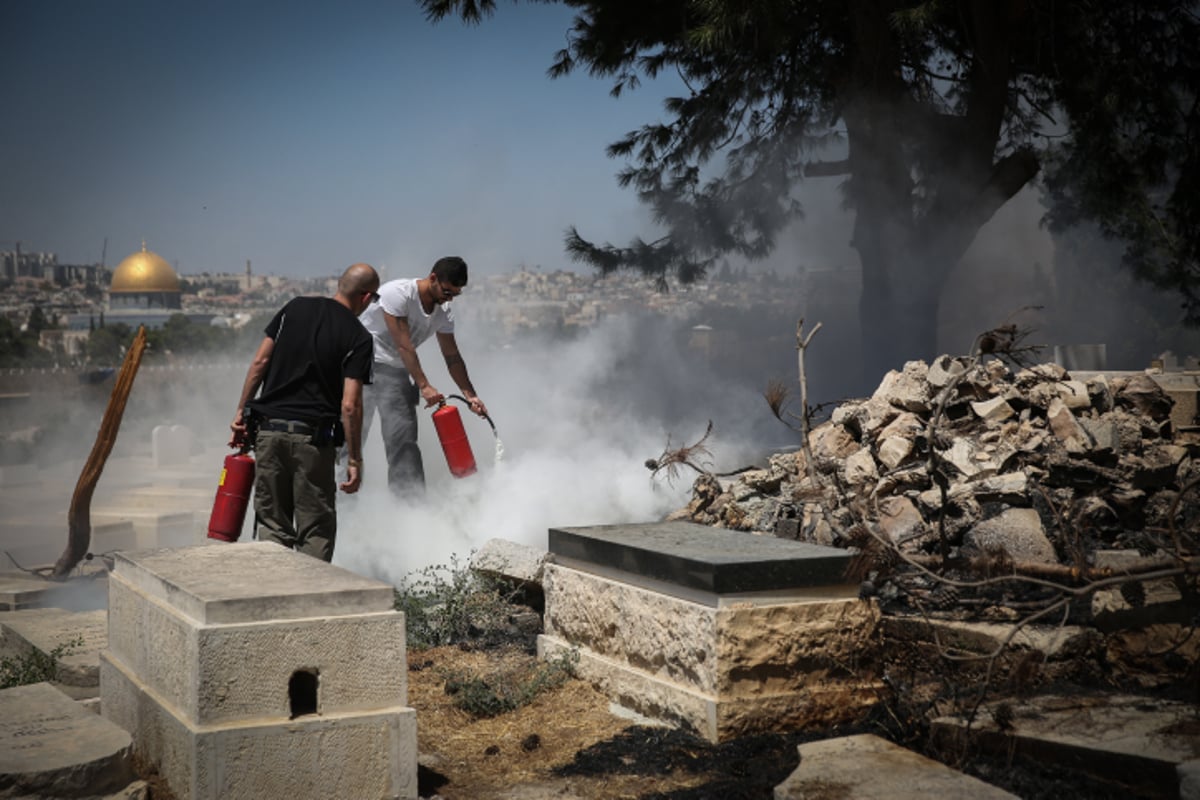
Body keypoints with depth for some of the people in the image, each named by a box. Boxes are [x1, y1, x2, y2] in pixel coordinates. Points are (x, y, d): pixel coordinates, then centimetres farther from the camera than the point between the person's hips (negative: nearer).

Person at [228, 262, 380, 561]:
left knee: (272, 524, 11)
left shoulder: (295, 308, 7)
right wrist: (355, 461, -6)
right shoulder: (358, 338, -6)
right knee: (317, 530, 6)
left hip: (269, 428, 4)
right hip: (314, 437, -4)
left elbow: (259, 363, 6)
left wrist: (241, 412, 13)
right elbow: (350, 406, -12)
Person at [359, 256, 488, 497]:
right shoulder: (398, 293, -20)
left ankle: (410, 498, 0)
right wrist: (424, 386, -26)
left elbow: (452, 357, 7)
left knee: (403, 441, -1)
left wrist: (470, 395, -2)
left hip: (396, 370, 6)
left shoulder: (443, 312, 1)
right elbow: (404, 346, -23)